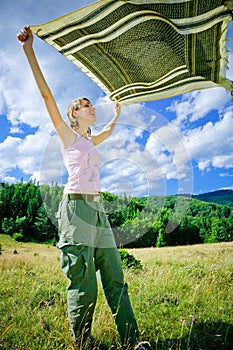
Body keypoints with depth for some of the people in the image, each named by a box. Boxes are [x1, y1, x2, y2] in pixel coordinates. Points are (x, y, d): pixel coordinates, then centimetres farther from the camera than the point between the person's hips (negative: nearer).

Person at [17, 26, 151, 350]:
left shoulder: (90, 140, 22)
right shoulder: (67, 134, 5)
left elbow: (110, 129, 43)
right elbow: (46, 93, -4)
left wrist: (117, 113, 56)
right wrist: (29, 50, -6)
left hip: (97, 210, 7)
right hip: (77, 207, -7)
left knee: (115, 278, 7)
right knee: (83, 283, -3)